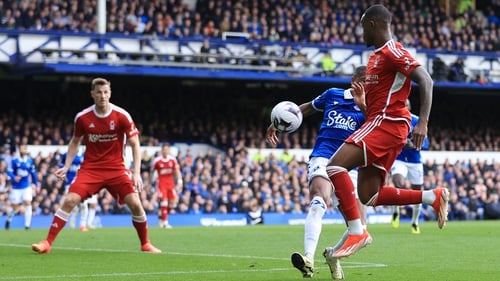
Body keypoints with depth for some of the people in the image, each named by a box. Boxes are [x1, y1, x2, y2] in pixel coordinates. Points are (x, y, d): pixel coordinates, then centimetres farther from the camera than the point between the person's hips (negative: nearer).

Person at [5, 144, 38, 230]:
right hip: (16, 188, -2)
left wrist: (35, 183, 18)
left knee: (27, 203, -16)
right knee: (15, 208, 4)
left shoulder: (30, 161, 1)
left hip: (26, 187, 2)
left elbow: (33, 173, 13)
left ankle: (27, 224, -13)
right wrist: (14, 177, -28)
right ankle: (8, 219, 35)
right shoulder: (14, 160, -7)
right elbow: (9, 171, -9)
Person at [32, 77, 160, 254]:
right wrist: (66, 167, 2)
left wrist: (136, 173, -14)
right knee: (70, 200, -16)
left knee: (134, 203, -13)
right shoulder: (82, 117, -5)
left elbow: (135, 144, -4)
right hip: (90, 168, 1)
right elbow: (75, 142, 13)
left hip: (116, 168, -1)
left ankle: (145, 244, 9)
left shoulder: (122, 116, -10)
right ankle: (47, 243, -11)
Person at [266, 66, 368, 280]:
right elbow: (308, 108, 27)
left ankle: (334, 254, 30)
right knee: (319, 202, -32)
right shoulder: (332, 95, 11)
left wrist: (362, 104, -29)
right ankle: (308, 259, -46)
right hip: (323, 158, -2)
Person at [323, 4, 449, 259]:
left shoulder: (392, 51, -9)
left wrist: (423, 122, -29)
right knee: (369, 197, 6)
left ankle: (357, 232, -23)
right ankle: (433, 197, 11)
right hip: (379, 124, 10)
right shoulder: (377, 55, 21)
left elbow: (426, 81, -19)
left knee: (335, 166, -22)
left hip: (386, 123, -10)